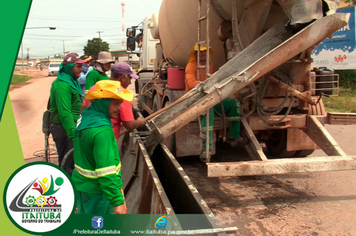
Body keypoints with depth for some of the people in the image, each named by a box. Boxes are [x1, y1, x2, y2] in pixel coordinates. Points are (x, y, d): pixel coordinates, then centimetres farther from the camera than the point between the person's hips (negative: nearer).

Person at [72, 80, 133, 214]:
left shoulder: (85, 116, 0)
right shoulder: (102, 131, -29)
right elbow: (106, 171, -30)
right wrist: (117, 201, -25)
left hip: (81, 183, 9)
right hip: (96, 192, -9)